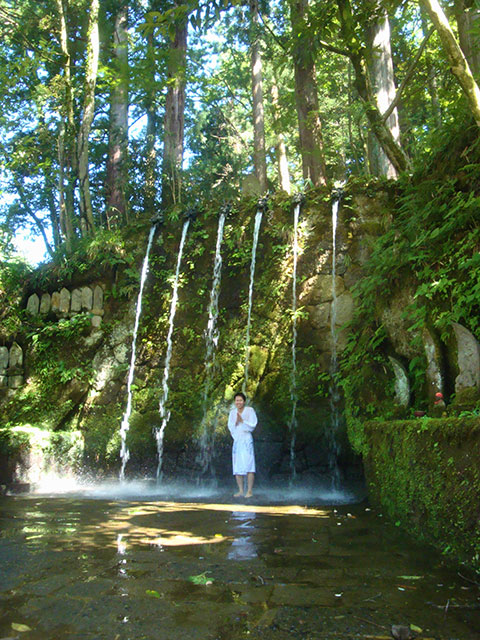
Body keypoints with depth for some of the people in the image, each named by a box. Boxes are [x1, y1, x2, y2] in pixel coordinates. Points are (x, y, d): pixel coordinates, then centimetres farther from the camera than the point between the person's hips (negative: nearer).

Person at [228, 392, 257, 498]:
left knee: (249, 466, -9)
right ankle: (241, 490, 12)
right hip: (236, 440, 5)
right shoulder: (232, 412, 12)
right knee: (237, 467, 5)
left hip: (246, 440, -4)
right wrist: (235, 422, -10)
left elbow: (252, 426, -5)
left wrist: (242, 421, -16)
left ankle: (249, 491, -5)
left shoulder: (250, 410, -1)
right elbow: (230, 427, 8)